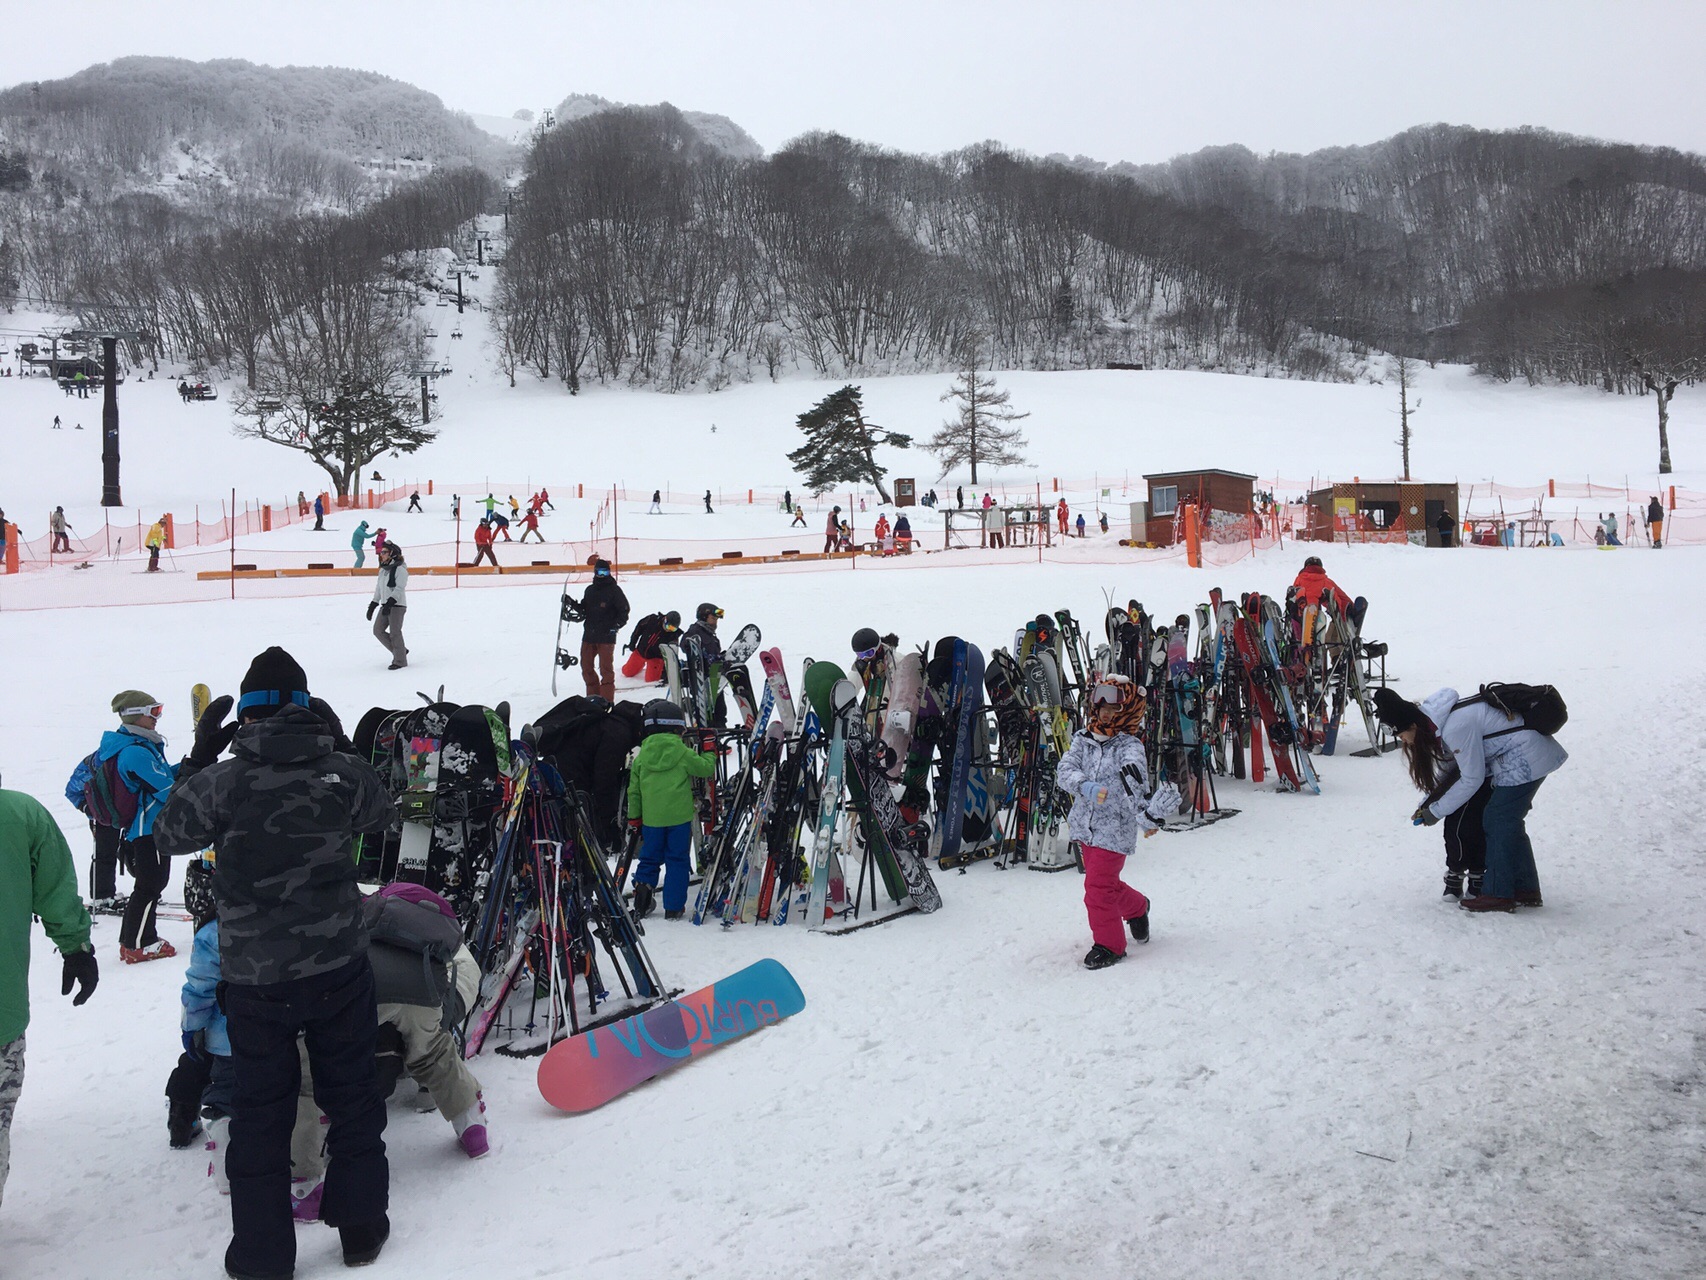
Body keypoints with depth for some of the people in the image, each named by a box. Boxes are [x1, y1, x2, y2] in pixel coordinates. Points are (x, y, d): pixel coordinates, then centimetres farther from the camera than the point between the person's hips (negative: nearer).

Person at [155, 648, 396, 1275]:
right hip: (338, 969, 1)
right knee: (351, 1094, 18)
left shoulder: (220, 782, -14)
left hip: (253, 979, -1)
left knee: (259, 1112, 13)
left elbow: (170, 835, 5)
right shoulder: (345, 773, -10)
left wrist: (198, 758, 11)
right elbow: (382, 815, 11)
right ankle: (360, 1225, 29)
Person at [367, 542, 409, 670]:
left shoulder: (400, 569, -11)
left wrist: (390, 602, -27)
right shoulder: (383, 570, 14)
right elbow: (379, 589, 19)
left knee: (395, 633, -7)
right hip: (385, 606, 9)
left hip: (397, 605, -9)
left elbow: (399, 589, -19)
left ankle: (400, 660, 4)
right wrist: (372, 605, 16)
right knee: (378, 630, 6)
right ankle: (401, 651, 17)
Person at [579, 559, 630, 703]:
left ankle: (607, 700, -1)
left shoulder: (614, 590, -4)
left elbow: (624, 610, -4)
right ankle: (593, 696, 23)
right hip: (589, 634, 6)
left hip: (606, 636, -6)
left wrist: (616, 625, -15)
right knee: (586, 666, 11)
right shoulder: (590, 590, 13)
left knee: (606, 668, -5)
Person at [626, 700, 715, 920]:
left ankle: (641, 905, 10)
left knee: (649, 859, 14)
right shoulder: (682, 753, -6)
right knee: (677, 860, 7)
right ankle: (674, 908, 8)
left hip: (651, 819, 3)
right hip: (679, 817, -2)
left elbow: (634, 791, 7)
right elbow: (707, 768, 2)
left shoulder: (641, 757, 4)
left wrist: (634, 817, 16)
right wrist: (709, 754, 22)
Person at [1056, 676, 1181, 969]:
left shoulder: (1129, 747, -13)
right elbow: (1065, 769, -12)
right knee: (1107, 884, 21)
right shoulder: (1083, 740, 1)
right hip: (1085, 827, 6)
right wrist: (1085, 786, -32)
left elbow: (1136, 786, -29)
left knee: (1098, 887, -8)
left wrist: (1146, 817, -46)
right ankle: (1138, 907, 51)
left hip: (1115, 830, -6)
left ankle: (1109, 944, 11)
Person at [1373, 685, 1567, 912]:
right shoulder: (1440, 720, 1)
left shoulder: (1456, 728, -29)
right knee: (1509, 822, 15)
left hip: (1526, 757, -10)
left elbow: (1472, 779, -19)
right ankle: (1526, 890, 24)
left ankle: (1498, 894, -1)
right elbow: (1449, 766, 13)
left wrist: (1436, 812, -11)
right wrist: (1429, 803, 5)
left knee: (1498, 820, -6)